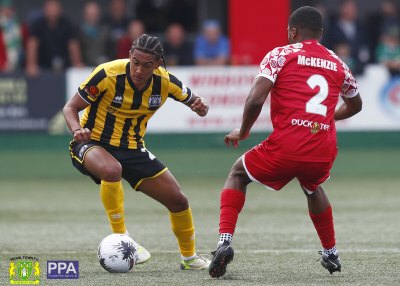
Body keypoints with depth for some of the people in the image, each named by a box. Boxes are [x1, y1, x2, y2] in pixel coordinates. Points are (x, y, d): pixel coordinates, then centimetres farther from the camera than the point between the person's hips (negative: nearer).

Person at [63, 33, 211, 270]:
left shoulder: (165, 81, -11)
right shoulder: (108, 74, -23)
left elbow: (195, 102, 4)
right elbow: (70, 108, -14)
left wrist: (201, 106, -21)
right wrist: (77, 129, -35)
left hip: (132, 148, 5)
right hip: (93, 144, -5)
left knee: (178, 200, 4)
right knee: (112, 170, -41)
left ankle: (189, 257, 30)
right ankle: (121, 239, -26)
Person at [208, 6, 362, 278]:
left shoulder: (281, 55, 1)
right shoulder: (337, 64, 15)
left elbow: (255, 100, -11)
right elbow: (355, 105, 32)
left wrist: (242, 132, 6)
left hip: (286, 148, -4)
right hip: (324, 153, 4)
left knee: (238, 174, 22)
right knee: (313, 187, 39)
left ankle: (225, 242, 3)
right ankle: (331, 253, 40)